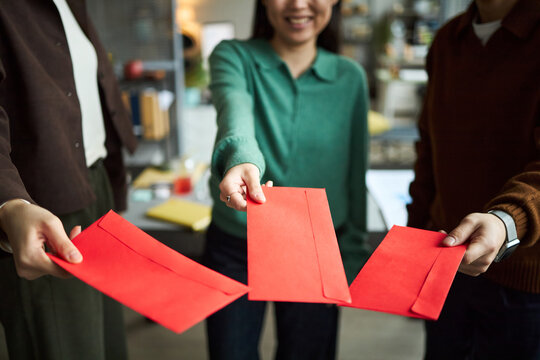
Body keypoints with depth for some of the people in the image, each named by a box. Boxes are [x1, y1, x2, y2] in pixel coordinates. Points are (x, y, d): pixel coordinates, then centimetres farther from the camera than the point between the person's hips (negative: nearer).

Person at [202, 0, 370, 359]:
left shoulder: (350, 77, -1)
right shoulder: (234, 56, -7)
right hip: (235, 248, -1)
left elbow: (354, 177, 4)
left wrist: (352, 260, 5)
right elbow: (234, 108, -30)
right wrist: (241, 157, -52)